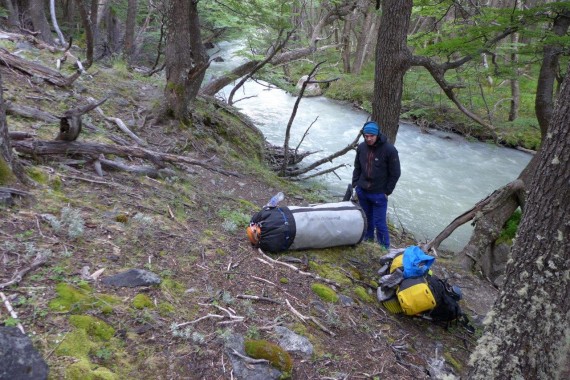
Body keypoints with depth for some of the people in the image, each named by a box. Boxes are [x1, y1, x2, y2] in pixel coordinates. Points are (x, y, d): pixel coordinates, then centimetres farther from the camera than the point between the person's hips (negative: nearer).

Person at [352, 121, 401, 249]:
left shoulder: (389, 150, -15)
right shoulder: (361, 147, -1)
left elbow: (395, 173, -9)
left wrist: (387, 192, -8)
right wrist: (355, 184, 6)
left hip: (379, 194, -4)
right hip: (362, 191, 4)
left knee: (380, 223, -1)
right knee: (366, 219, 18)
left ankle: (384, 249, 14)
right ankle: (368, 241, 36)